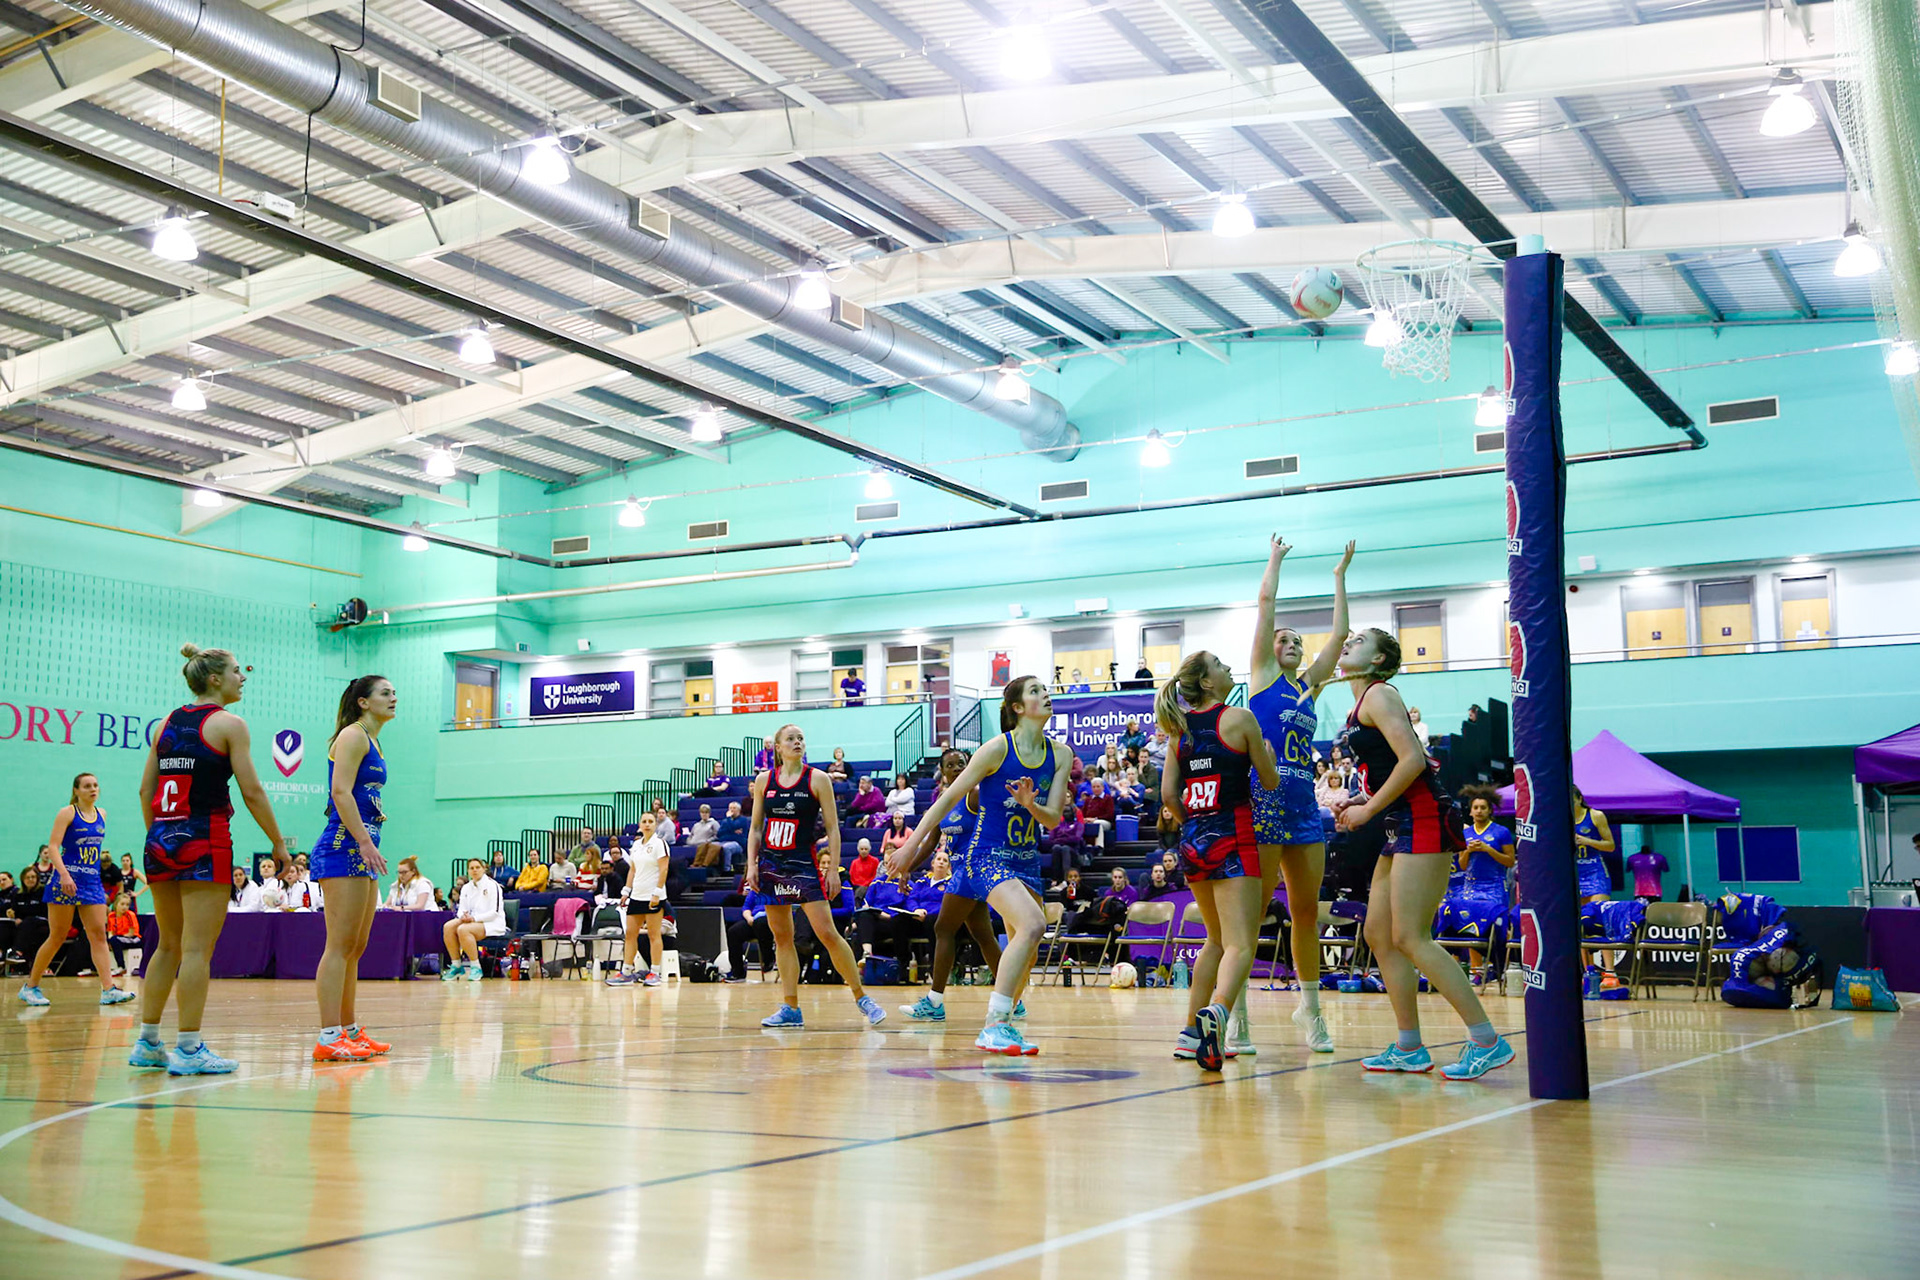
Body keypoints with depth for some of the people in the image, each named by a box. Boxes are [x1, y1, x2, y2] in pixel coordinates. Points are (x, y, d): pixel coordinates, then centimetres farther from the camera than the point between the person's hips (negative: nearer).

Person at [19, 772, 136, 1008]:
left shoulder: (101, 814, 11)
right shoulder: (67, 813, -5)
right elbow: (53, 846, -13)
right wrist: (64, 874, -25)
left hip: (92, 882, 5)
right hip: (66, 881, -5)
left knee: (98, 935, -4)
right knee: (57, 937, -1)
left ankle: (109, 989, -11)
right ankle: (30, 987, 14)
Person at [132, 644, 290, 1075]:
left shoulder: (169, 723, 13)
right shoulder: (228, 724, -5)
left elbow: (145, 789, 13)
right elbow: (251, 791, -9)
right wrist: (278, 843, -1)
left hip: (161, 840, 7)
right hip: (205, 838, -7)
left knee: (169, 945, 16)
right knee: (197, 948, -4)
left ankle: (147, 1043, 19)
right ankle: (188, 1049, -3)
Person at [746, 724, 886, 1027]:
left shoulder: (817, 779, -3)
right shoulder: (764, 780, 6)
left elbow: (833, 828, -4)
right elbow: (755, 827, 12)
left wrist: (833, 870, -9)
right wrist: (751, 865, 2)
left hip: (804, 865, -4)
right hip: (772, 866, 4)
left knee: (827, 933, -10)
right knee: (782, 937, 6)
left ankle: (862, 998, 0)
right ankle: (790, 1008, 11)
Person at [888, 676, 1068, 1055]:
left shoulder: (1059, 754, 1)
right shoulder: (997, 749, -14)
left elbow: (1052, 818, 1)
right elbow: (948, 798, -9)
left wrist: (1031, 805, -22)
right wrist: (912, 846, -8)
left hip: (1026, 859, 7)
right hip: (987, 855, -7)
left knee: (1024, 948, 13)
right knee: (1033, 925, -27)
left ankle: (1004, 1024, 33)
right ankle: (993, 1026, -24)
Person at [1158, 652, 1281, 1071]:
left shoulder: (1181, 727, 10)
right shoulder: (1239, 718, -5)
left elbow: (1168, 793, 7)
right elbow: (1271, 782, 1)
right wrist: (1267, 752, 20)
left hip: (1193, 841, 6)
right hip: (1232, 839, -6)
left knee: (1217, 940, 21)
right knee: (1240, 946, -11)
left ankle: (1192, 1033, 21)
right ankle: (1216, 1011, -37)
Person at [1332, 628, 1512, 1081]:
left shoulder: (1379, 695, -8)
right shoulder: (1360, 705, 20)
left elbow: (1412, 760, -20)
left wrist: (1368, 810, -14)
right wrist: (1356, 801, 11)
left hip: (1424, 821, -10)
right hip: (1403, 827, 10)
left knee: (1410, 939, -13)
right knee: (1379, 936, 9)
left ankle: (1488, 1040, -10)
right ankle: (1409, 1049, 14)